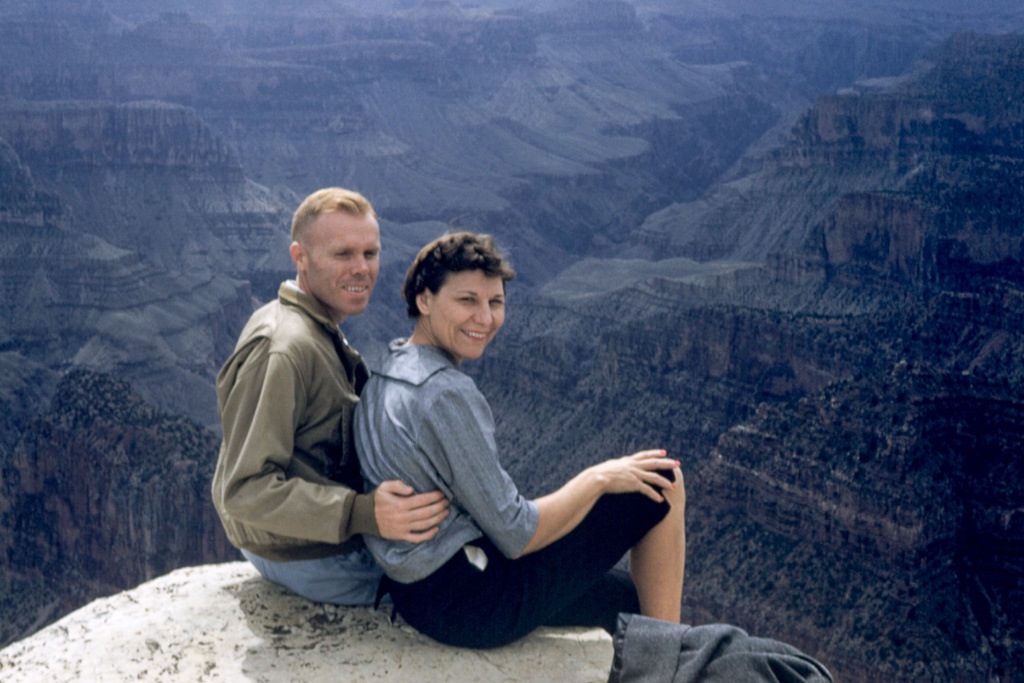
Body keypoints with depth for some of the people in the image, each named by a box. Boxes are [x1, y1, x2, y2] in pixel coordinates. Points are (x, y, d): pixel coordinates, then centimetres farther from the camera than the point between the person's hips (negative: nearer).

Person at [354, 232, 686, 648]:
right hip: (473, 606, -9)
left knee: (633, 607, 26)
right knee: (663, 484, 1)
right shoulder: (447, 395, -23)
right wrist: (600, 478, -8)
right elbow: (517, 538, -20)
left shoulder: (383, 376, 7)